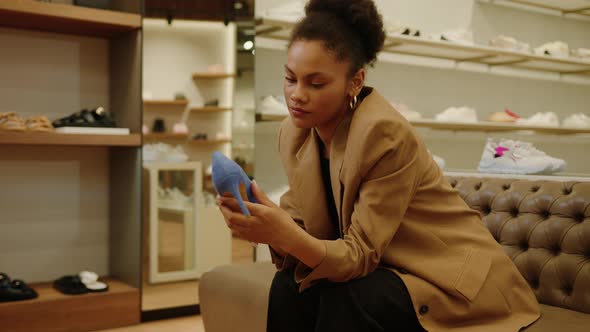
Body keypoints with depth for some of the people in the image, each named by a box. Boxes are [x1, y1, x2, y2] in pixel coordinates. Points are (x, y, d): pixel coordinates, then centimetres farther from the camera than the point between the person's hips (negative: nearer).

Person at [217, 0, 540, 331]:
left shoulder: (385, 133, -26)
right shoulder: (293, 132, -4)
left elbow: (362, 252, -26)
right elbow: (302, 228, -5)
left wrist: (289, 237, -44)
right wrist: (270, 229, -28)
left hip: (455, 276, -5)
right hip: (387, 270, 6)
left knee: (346, 300, -31)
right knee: (288, 287, -19)